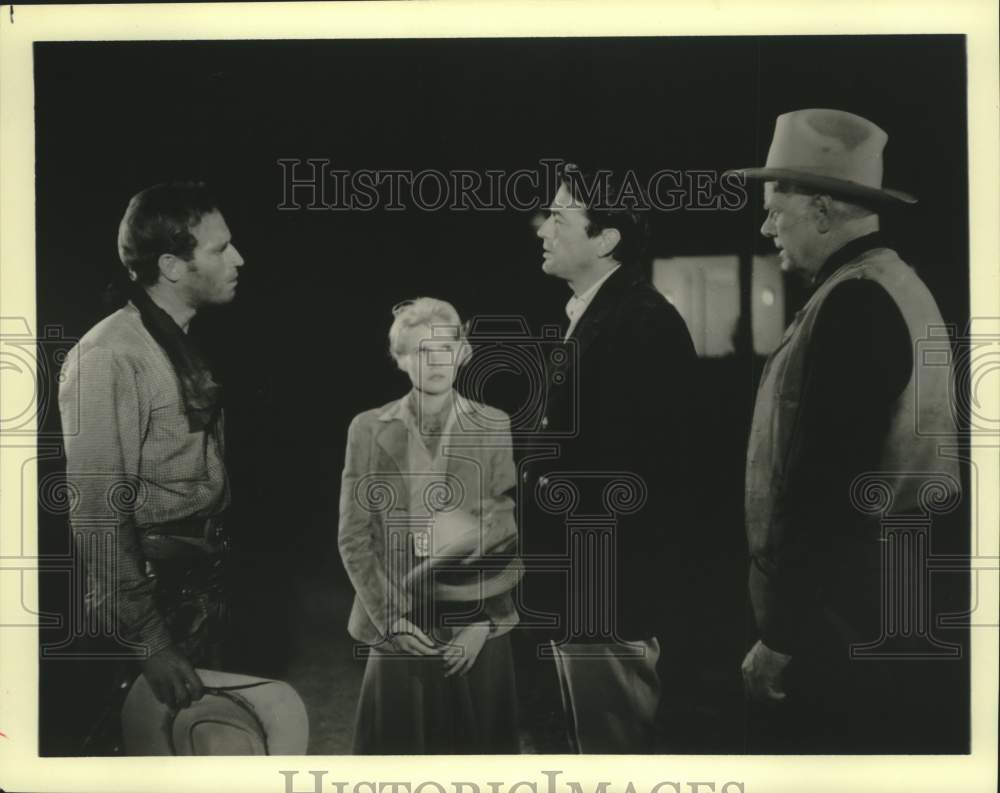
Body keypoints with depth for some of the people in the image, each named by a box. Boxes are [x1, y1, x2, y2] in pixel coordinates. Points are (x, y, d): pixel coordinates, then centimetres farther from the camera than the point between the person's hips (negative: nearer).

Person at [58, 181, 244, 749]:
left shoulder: (185, 346, 8)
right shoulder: (109, 358, -19)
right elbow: (97, 513, -22)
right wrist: (149, 642, -21)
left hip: (201, 589, 8)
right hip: (150, 593, -8)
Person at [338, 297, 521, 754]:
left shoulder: (494, 428, 2)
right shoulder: (370, 430, 1)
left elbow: (511, 533, 1)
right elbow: (353, 536, 1)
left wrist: (482, 620, -6)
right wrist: (389, 616, -7)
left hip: (477, 632, 1)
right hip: (399, 630, 0)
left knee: (475, 750, 5)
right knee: (400, 751, 3)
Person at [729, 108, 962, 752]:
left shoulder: (853, 301, -18)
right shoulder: (897, 286, 13)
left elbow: (824, 479, -22)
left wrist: (781, 633, -17)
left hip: (837, 615, -10)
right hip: (886, 611, 10)